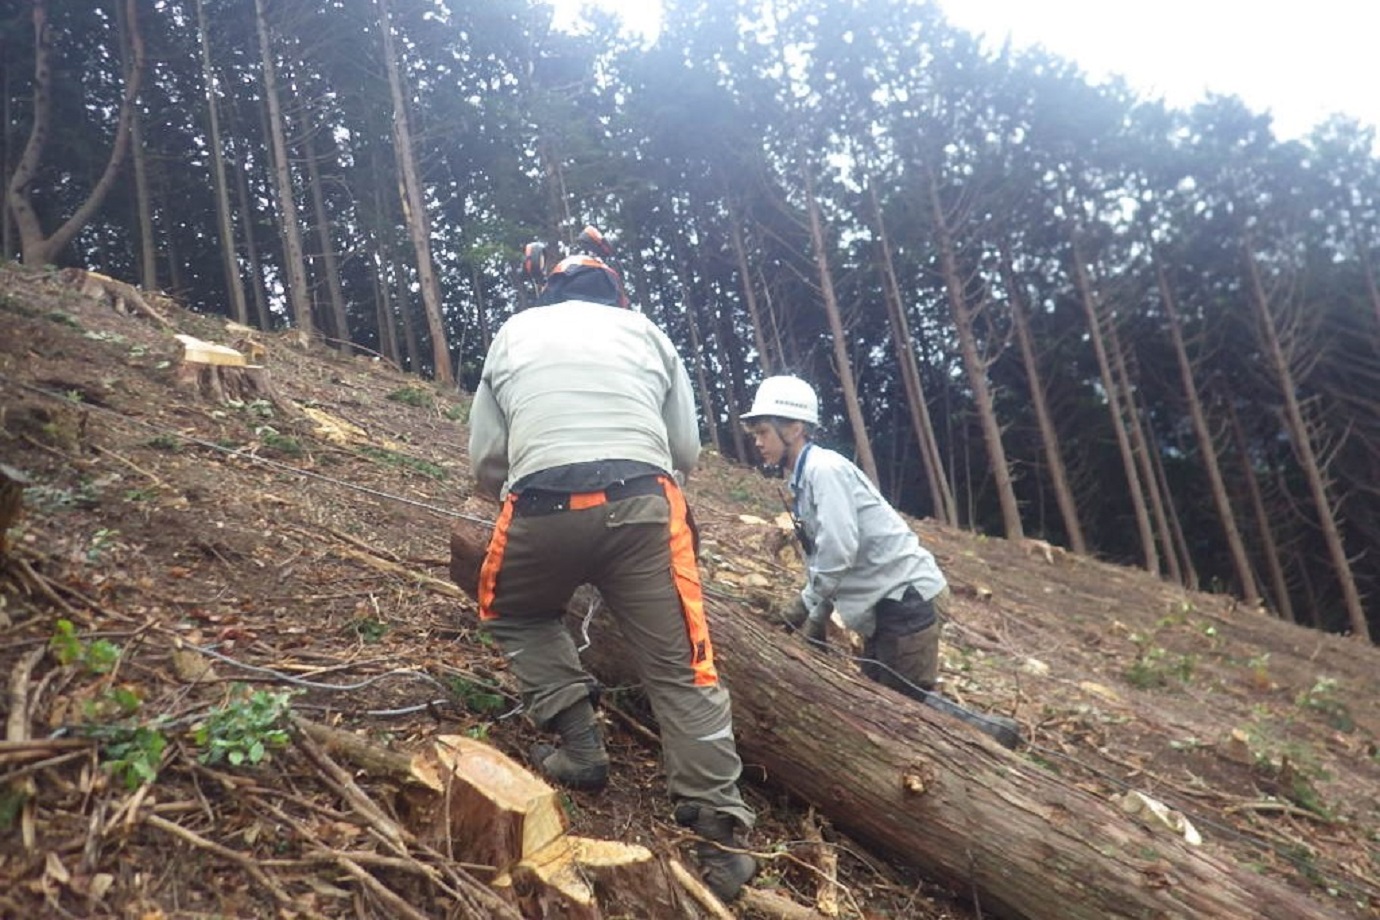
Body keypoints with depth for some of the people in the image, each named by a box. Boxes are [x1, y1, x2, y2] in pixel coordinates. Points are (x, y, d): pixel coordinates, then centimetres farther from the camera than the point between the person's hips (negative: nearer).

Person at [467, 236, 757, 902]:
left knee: (513, 614, 28)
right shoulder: (647, 333, 23)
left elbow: (485, 456, 21)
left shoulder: (513, 333, 24)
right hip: (641, 502, 0)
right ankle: (718, 836, 0)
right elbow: (686, 452, 21)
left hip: (541, 507, 0)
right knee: (680, 666, 4)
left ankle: (578, 745, 16)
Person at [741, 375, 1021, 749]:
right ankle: (986, 730, 21)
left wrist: (811, 611, -12)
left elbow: (839, 551, -24)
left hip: (908, 594, -10)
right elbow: (821, 557, 14)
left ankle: (990, 733, 11)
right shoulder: (803, 479, 12)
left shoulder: (824, 468, -17)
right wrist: (807, 606, 4)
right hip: (884, 602, 10)